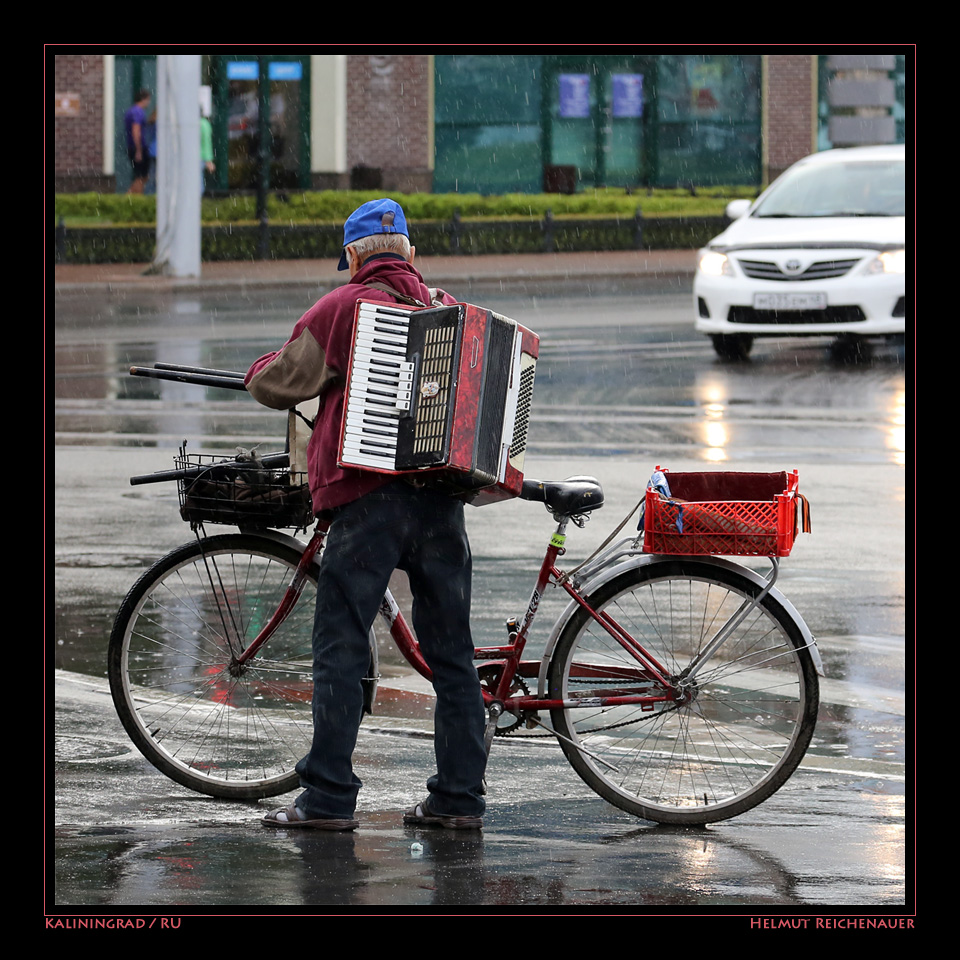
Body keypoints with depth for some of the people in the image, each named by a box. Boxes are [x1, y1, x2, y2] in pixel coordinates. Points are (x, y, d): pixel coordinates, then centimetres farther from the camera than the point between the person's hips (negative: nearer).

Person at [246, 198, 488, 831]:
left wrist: (259, 373, 22)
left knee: (341, 652, -1)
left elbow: (279, 384, -1)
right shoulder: (449, 309, 12)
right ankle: (460, 796, 10)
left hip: (369, 495, -5)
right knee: (452, 652, 9)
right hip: (442, 493, 5)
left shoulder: (342, 309, -2)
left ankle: (328, 799, -4)